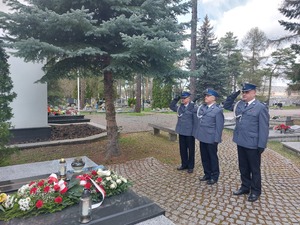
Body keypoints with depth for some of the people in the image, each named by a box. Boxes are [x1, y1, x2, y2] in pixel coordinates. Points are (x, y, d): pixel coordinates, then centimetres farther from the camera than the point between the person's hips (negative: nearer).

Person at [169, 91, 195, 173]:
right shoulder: (180, 107, 8)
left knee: (190, 149, 8)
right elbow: (171, 106, 16)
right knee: (182, 149, 14)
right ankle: (184, 164, 29)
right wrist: (176, 99, 4)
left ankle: (190, 166, 21)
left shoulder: (193, 106, -11)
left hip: (190, 131, -6)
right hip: (181, 131, 6)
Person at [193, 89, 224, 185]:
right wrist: (197, 134, 11)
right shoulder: (202, 107, 8)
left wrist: (216, 139, -14)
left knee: (213, 157, 8)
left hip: (211, 139, -6)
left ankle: (214, 176, 23)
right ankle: (207, 174, 31)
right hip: (202, 137, 6)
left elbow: (219, 126, -12)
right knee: (204, 157, 15)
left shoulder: (218, 110, -11)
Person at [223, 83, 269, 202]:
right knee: (243, 167, 18)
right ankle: (245, 187, 33)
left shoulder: (261, 107, -11)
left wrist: (261, 146, -15)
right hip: (241, 142, 6)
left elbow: (264, 128, -13)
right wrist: (234, 95, 3)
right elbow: (226, 105, 20)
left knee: (254, 169, 10)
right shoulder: (239, 104, 6)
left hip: (253, 144, -6)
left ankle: (255, 191, 26)